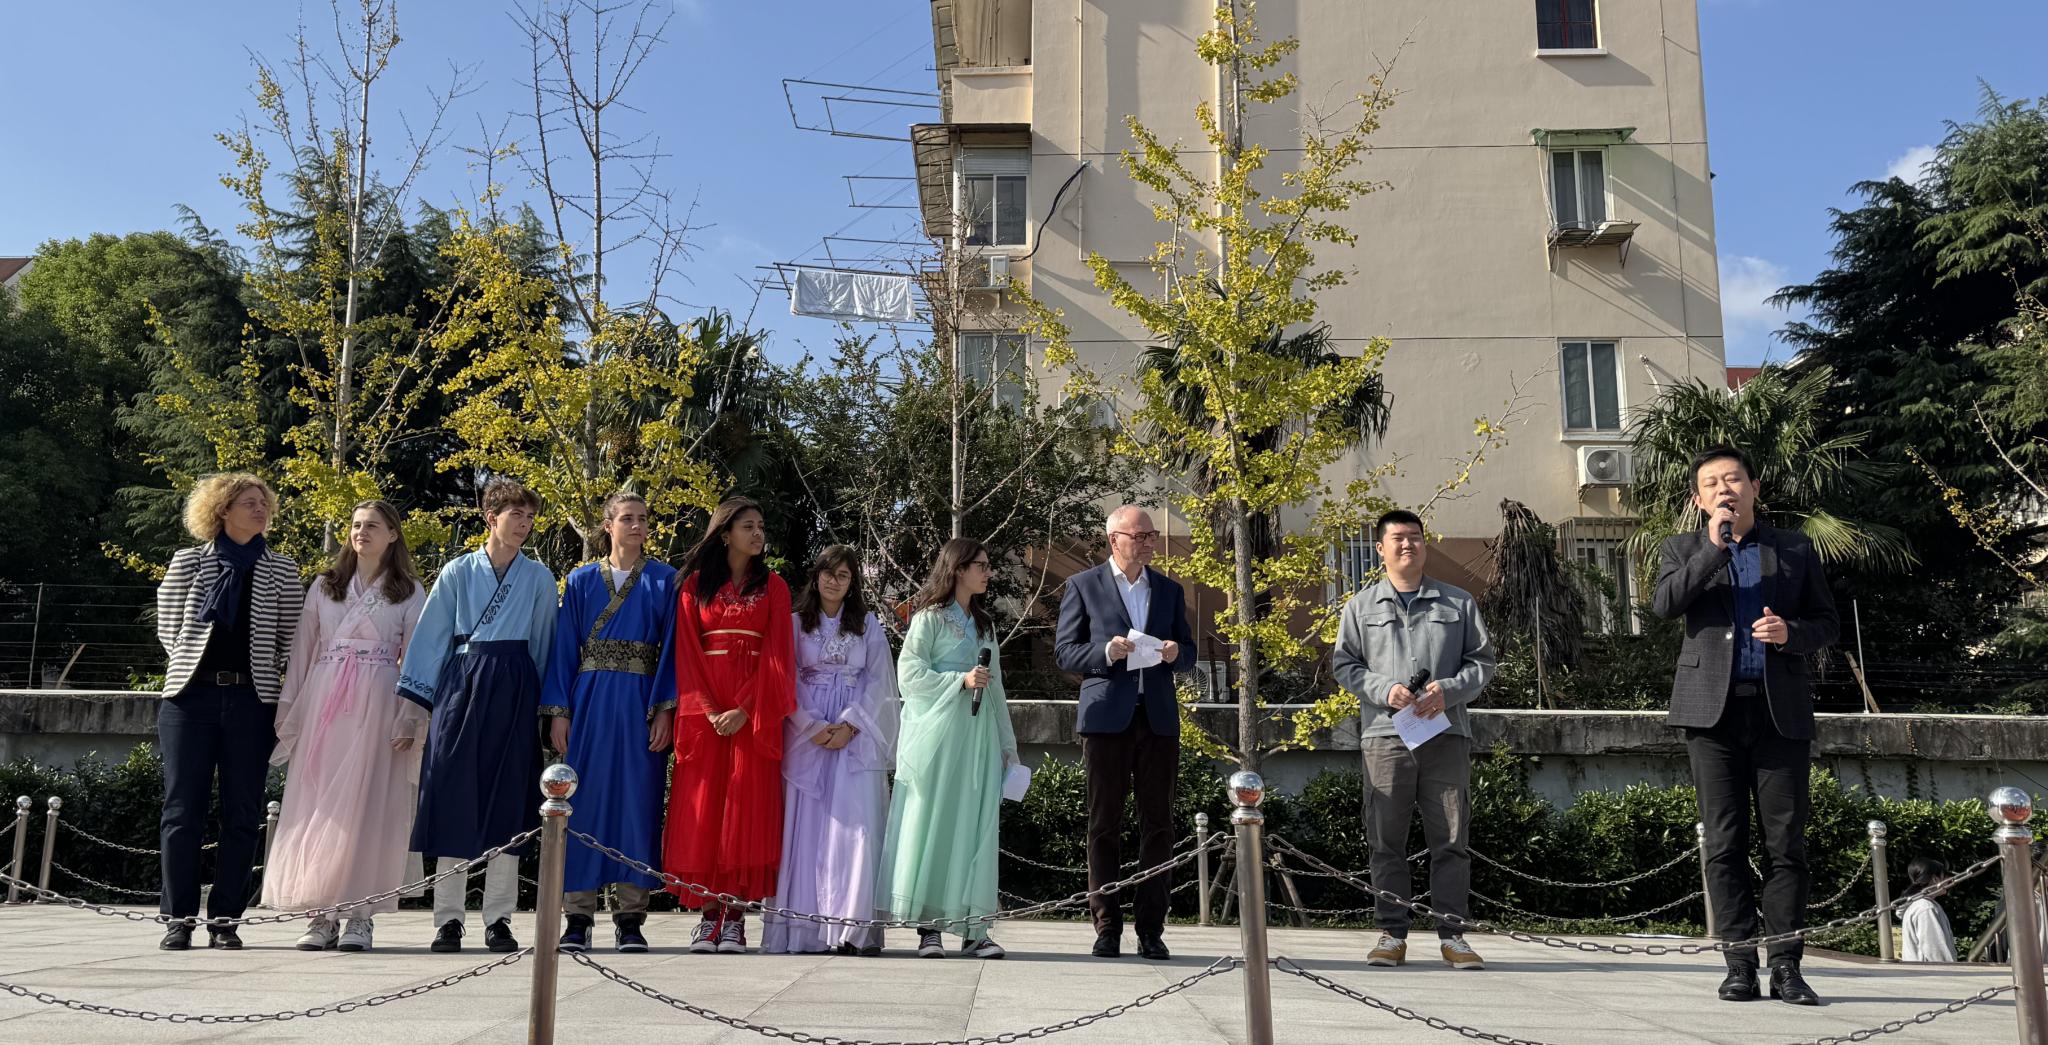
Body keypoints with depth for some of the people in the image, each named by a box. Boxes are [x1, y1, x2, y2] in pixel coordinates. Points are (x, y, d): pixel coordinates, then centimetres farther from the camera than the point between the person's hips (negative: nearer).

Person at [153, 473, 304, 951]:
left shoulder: (282, 571, 9)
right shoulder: (187, 563, 8)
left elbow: (289, 639, 9)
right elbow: (168, 629, 12)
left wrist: (259, 674, 2)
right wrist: (195, 664, 7)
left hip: (253, 701, 1)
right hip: (190, 696, 0)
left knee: (242, 813, 1)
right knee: (183, 809, 0)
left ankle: (225, 919, 8)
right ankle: (179, 918, 8)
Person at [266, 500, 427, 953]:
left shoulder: (409, 592, 8)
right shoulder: (323, 586, 16)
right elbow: (302, 651, 14)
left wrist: (410, 719, -6)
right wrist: (289, 710, 6)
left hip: (377, 704, -3)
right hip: (322, 701, 3)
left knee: (366, 805, -5)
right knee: (317, 805, -1)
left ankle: (361, 915, -1)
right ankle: (321, 915, 5)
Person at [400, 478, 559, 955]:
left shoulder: (539, 578, 8)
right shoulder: (458, 571, 6)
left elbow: (542, 642, 11)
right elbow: (431, 635, 6)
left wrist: (542, 702, 8)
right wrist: (417, 698, 2)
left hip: (513, 691, 1)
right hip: (460, 686, 0)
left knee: (507, 800, 0)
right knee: (454, 796, -1)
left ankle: (499, 919, 7)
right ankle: (448, 920, 6)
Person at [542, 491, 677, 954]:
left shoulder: (664, 581, 7)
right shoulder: (581, 581, 11)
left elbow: (671, 649, 2)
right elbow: (565, 648, 7)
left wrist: (664, 710, -8)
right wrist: (558, 711, -2)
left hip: (640, 702, -1)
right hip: (590, 700, 1)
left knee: (637, 800, -1)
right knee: (585, 799, 0)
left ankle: (630, 919, 6)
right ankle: (578, 917, 7)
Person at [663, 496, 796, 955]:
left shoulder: (772, 586, 10)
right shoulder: (695, 584, 9)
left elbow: (777, 656, 1)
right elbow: (688, 653, 3)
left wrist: (745, 710, -11)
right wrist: (709, 710, -10)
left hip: (755, 713, 0)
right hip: (703, 710, 0)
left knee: (745, 808, -4)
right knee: (701, 809, -2)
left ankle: (735, 916, -1)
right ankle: (708, 915, 3)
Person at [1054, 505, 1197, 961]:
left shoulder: (1170, 590, 16)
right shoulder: (1083, 586, 6)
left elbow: (1189, 654, 18)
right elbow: (1064, 651, 2)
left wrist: (1175, 653, -5)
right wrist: (1106, 653, -15)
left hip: (1158, 719, 3)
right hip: (1107, 718, -3)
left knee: (1158, 825, 2)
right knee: (1105, 825, 1)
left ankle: (1151, 930, 8)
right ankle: (1107, 927, 8)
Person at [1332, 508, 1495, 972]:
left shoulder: (1459, 602, 12)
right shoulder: (1360, 606, 11)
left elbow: (1482, 660, 10)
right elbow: (1345, 664, 8)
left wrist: (1447, 690, -8)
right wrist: (1384, 690, -10)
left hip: (1446, 732, 0)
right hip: (1385, 734, 0)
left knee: (1451, 838, 1)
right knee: (1386, 840, 2)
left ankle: (1452, 933, 10)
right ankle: (1392, 933, 10)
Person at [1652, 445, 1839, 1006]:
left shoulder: (1795, 549, 14)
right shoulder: (1683, 548, 12)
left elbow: (1827, 621, 14)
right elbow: (1663, 604, -7)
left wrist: (1790, 632, -8)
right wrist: (1714, 545, -11)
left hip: (1781, 709, 1)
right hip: (1714, 708, 0)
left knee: (1787, 842, 0)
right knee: (1724, 842, 0)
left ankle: (1785, 965, 7)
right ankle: (1739, 963, 6)